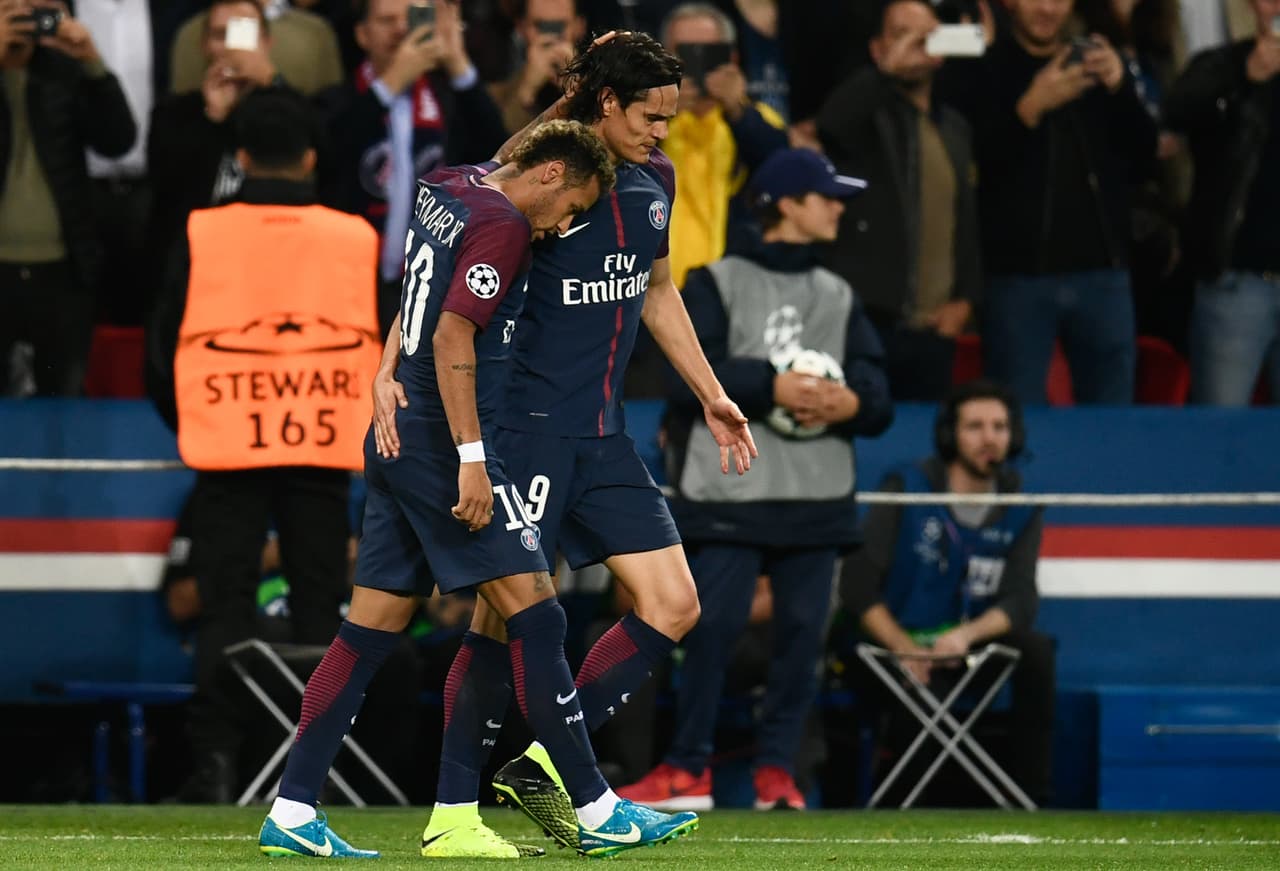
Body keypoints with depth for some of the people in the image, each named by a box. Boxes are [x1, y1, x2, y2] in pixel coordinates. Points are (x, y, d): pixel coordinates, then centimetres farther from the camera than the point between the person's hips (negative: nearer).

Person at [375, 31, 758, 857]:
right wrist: (389, 370, -23)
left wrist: (712, 396, 25)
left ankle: (542, 765, 7)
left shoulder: (654, 179, 9)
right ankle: (453, 813, -2)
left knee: (673, 605, 2)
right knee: (507, 611, -8)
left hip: (603, 433, 8)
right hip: (528, 424, -8)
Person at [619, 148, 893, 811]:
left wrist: (852, 402, -12)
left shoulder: (840, 298, 18)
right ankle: (688, 770, -2)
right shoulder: (716, 285, 4)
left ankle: (777, 768, 6)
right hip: (732, 493, -4)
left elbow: (879, 400, 11)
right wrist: (772, 387, -18)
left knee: (803, 627, -1)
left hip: (818, 499, 4)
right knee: (712, 625, -8)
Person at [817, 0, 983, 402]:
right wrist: (888, 68, -27)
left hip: (933, 329, 5)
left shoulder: (955, 128, 19)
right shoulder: (867, 113, 1)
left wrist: (965, 299, 9)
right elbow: (831, 124, -24)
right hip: (868, 321, -5)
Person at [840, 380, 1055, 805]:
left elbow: (1020, 602, -7)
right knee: (927, 689, -35)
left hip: (969, 651, 3)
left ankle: (1033, 797, -24)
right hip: (894, 646, -3)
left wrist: (967, 634, -28)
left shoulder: (1021, 512, 4)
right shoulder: (906, 490, -5)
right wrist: (905, 649, -22)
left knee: (1035, 649, -25)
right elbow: (857, 586, -9)